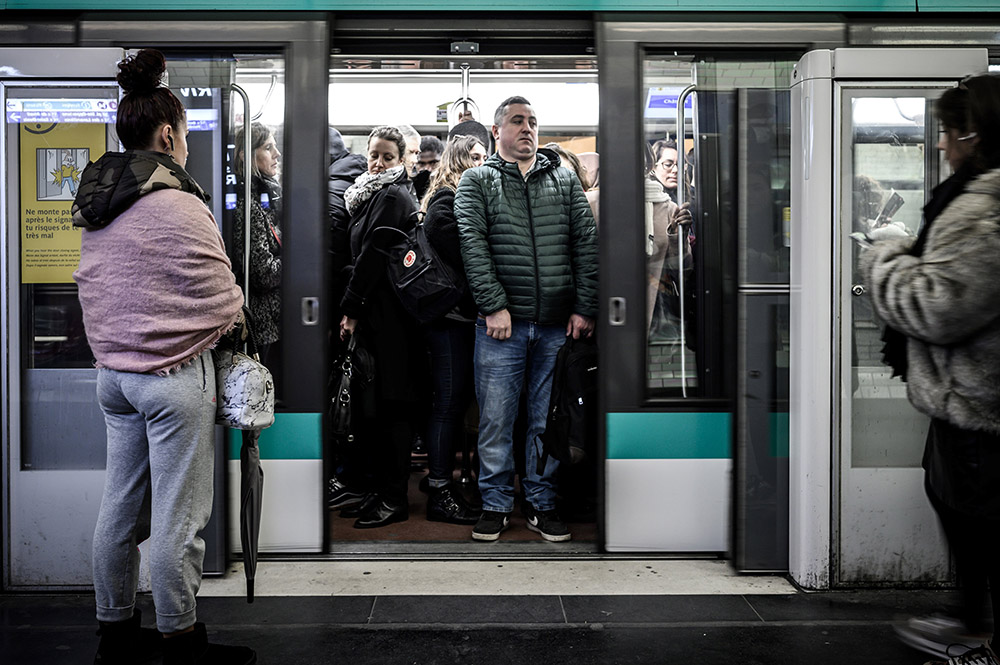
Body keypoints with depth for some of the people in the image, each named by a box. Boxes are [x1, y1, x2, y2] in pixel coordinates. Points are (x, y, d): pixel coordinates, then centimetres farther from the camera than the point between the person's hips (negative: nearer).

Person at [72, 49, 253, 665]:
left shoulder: (96, 209, 10)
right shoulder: (178, 206, -16)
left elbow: (94, 292, 17)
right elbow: (222, 302, -12)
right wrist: (225, 327, 9)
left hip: (113, 371, 9)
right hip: (176, 375, -8)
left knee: (121, 508, 15)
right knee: (178, 518, 2)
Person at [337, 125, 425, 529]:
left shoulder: (391, 197, -11)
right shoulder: (373, 194, 19)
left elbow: (371, 257, -14)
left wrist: (351, 309, -10)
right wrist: (355, 308, 13)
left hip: (387, 317, -9)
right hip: (375, 315, 9)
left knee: (388, 408, -4)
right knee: (372, 406, 12)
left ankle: (394, 499, 4)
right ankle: (379, 489, 21)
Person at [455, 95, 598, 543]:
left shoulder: (564, 180, 14)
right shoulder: (477, 181, 7)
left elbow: (586, 245, 8)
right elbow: (473, 245, -5)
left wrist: (584, 308, -2)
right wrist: (494, 305, -14)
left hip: (558, 325, 2)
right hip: (502, 323, -2)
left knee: (549, 419, 8)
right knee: (495, 418, 2)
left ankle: (541, 502, 21)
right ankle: (495, 504, 17)